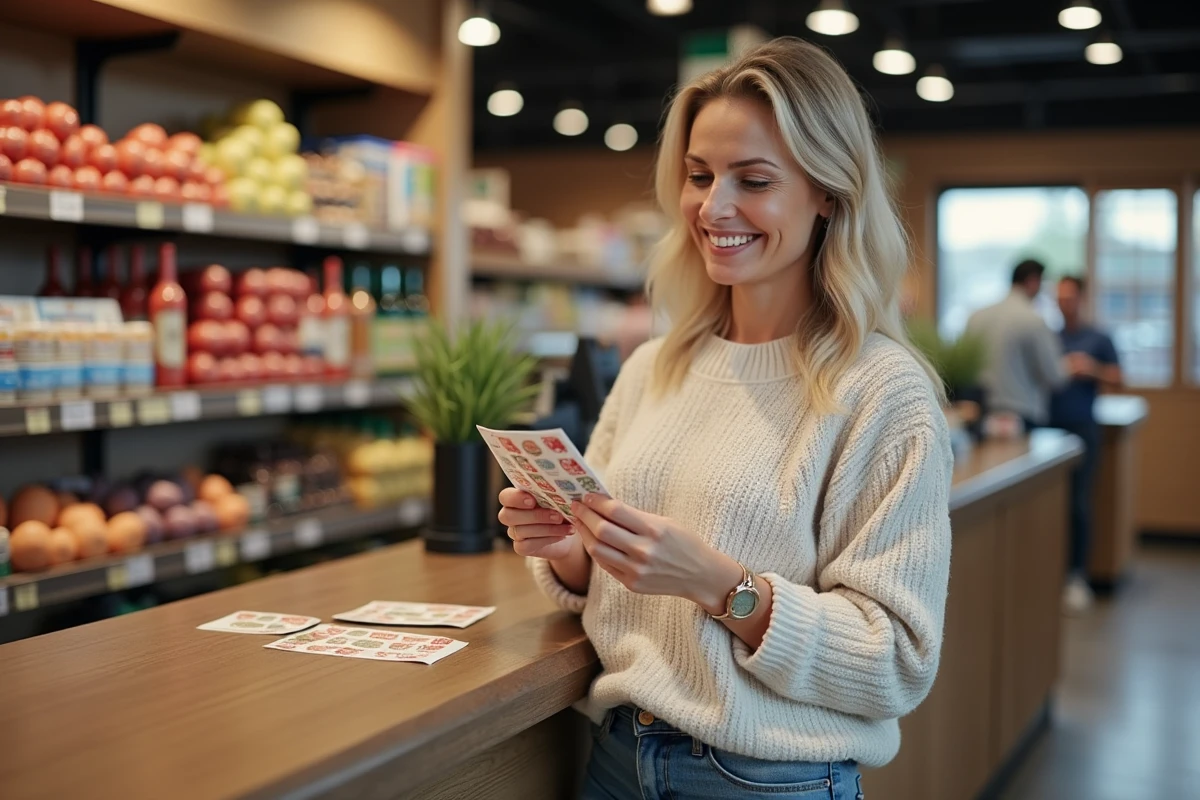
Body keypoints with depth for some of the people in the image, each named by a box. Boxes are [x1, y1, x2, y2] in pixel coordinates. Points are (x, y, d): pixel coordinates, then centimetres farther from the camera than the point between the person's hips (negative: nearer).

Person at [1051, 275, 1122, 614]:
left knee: (1078, 505, -4)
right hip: (1047, 429, 2)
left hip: (1081, 430, -2)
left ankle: (1077, 577, 2)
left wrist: (1092, 369, -13)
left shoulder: (1098, 340, 7)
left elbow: (1117, 380, 5)